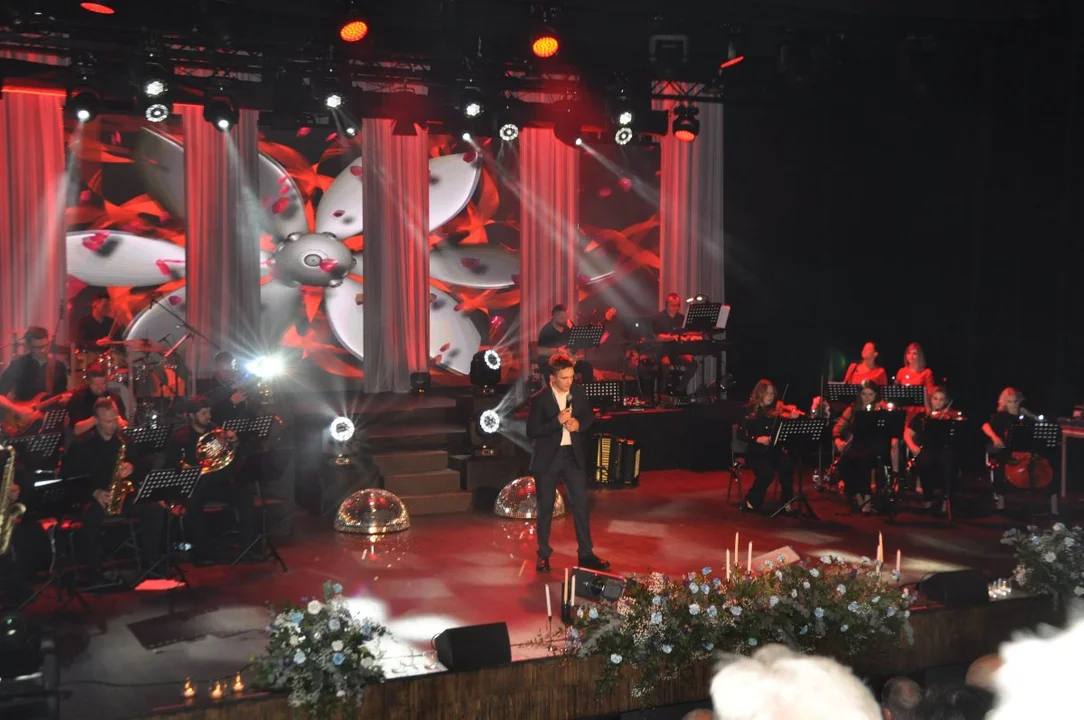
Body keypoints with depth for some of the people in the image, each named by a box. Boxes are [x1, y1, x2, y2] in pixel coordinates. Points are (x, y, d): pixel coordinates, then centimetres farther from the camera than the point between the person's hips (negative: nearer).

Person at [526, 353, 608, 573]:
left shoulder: (578, 392, -2)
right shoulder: (540, 399, -15)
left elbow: (590, 416, 12)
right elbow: (532, 431, -17)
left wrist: (579, 424, -10)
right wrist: (558, 421, -26)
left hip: (573, 455, 4)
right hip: (548, 458, -4)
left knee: (581, 504, 4)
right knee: (546, 507, 7)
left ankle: (586, 554, 14)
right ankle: (543, 555, 20)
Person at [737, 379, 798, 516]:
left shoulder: (776, 409, 6)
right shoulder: (750, 411, -1)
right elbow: (740, 434, -5)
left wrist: (793, 417, -24)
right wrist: (757, 439, -20)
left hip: (774, 450, 3)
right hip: (756, 452, -3)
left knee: (787, 465, -28)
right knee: (767, 472, -31)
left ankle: (786, 504, -17)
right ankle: (750, 502, -8)